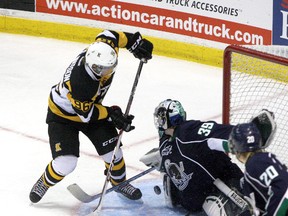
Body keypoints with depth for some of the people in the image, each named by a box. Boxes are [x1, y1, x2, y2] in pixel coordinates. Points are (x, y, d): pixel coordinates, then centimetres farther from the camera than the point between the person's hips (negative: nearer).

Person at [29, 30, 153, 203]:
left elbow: (109, 35, -2)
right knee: (66, 162, -13)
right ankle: (44, 183, 20)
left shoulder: (104, 50, -27)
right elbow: (86, 113, -27)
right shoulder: (80, 84, -44)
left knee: (112, 149, 3)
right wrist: (111, 114, -21)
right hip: (63, 114, -7)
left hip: (91, 106, 7)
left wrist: (135, 42, -2)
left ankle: (120, 182, 32)